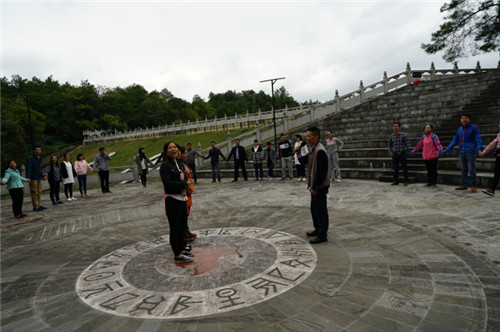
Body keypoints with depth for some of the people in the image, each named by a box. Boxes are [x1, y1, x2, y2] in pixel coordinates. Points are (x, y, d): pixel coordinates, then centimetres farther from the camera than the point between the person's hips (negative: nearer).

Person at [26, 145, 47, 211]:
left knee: (39, 192, 9)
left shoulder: (39, 158, 15)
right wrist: (28, 178, -30)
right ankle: (35, 207, -3)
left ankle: (39, 205, 15)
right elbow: (28, 169, -20)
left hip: (39, 178, 8)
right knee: (34, 193, -5)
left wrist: (43, 176, 28)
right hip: (33, 179, -8)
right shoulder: (30, 158, -10)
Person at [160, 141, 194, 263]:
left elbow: (185, 179, 11)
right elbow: (167, 182, -21)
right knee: (175, 228, 2)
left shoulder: (181, 164, 11)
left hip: (182, 199, 7)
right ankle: (177, 255, 13)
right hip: (172, 200, -7)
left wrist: (181, 184, -11)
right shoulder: (165, 165, -11)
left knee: (183, 226, 17)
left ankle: (182, 249, 32)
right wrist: (184, 183, -13)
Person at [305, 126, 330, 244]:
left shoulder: (320, 151, -21)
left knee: (321, 210, 0)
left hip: (320, 187, -10)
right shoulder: (314, 149, 12)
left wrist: (315, 187, -22)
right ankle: (318, 229, 36)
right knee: (314, 208, 21)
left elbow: (321, 171, -24)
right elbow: (305, 162, 21)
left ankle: (322, 235, 11)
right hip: (315, 186, 10)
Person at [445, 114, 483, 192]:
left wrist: (479, 149, -24)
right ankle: (464, 185, 16)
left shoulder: (474, 128, -2)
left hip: (470, 152, -5)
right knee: (464, 169, 10)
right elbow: (454, 141, 16)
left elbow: (478, 140, -9)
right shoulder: (460, 130, 12)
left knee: (472, 169, -3)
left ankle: (473, 186, 1)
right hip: (461, 153, 5)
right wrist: (447, 150, 11)